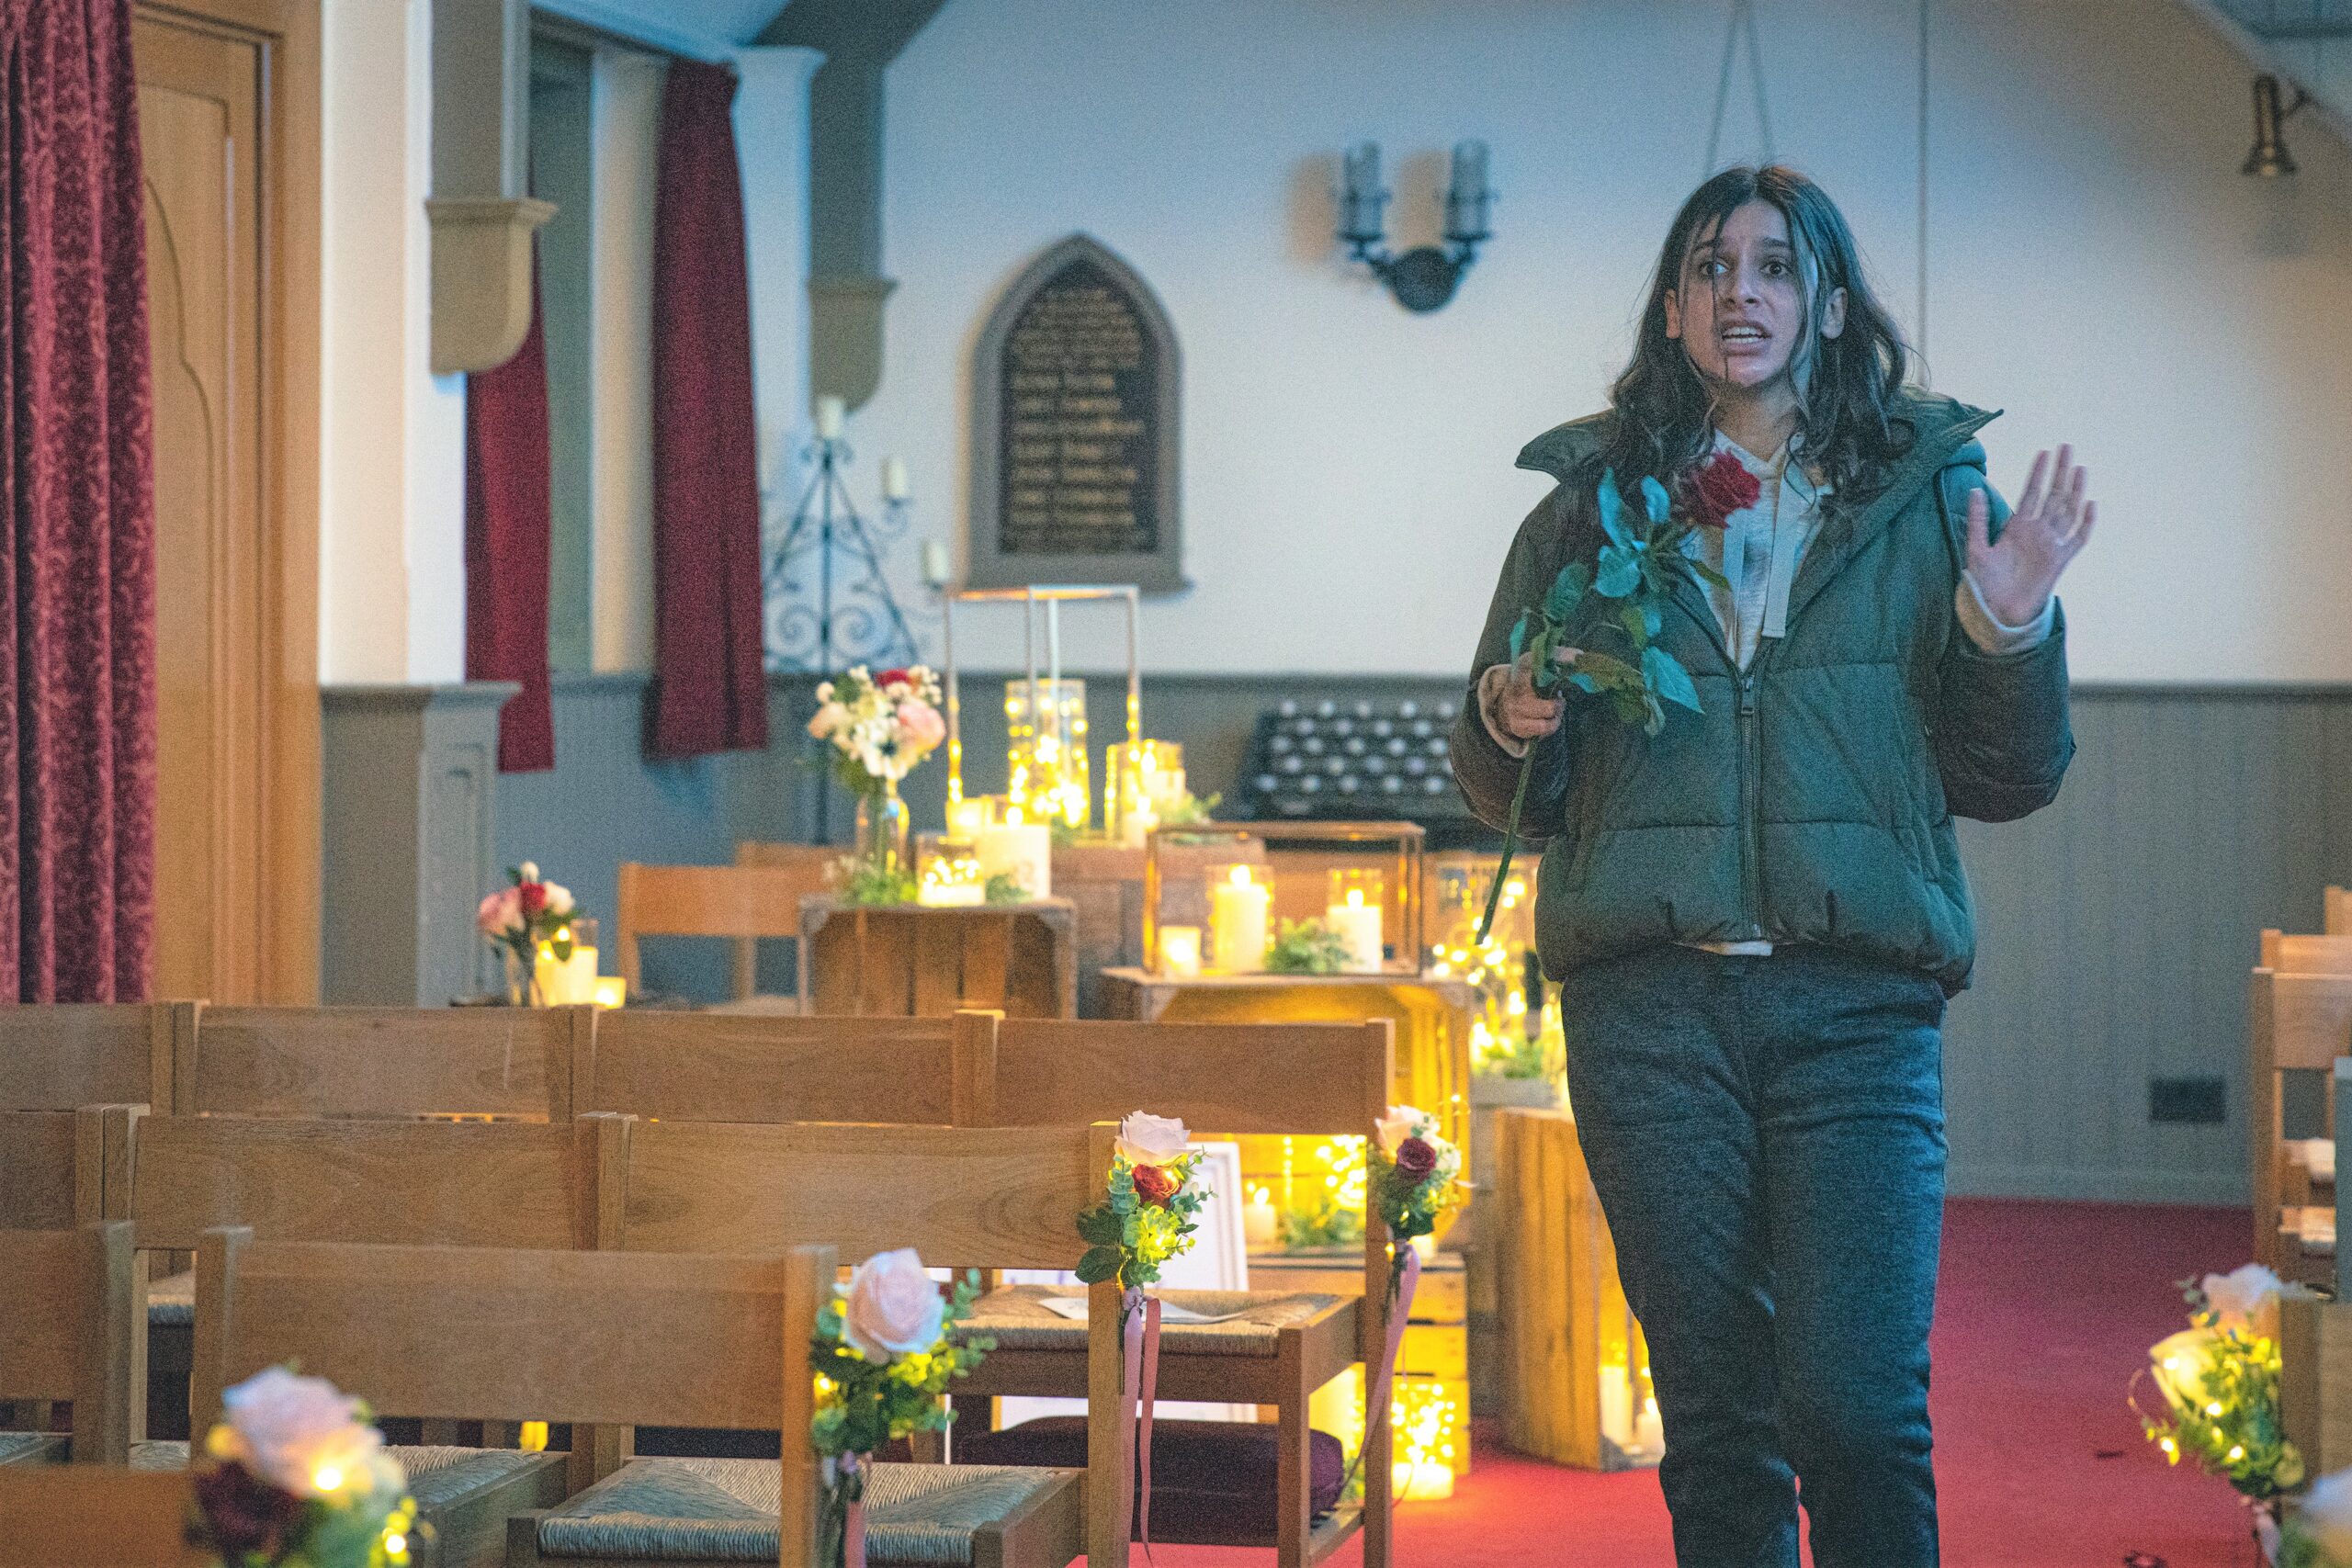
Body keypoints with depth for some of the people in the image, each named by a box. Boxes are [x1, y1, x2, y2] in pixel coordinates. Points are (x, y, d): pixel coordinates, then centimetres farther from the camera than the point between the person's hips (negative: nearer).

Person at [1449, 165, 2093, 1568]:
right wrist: (1515, 725, -4)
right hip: (1648, 1003, 2)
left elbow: (2010, 779, 10)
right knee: (1714, 1420, 5)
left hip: (1857, 1002, -1)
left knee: (1857, 1412, -13)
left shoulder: (1928, 499, 10)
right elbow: (1503, 790, 17)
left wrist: (2011, 630, -7)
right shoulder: (1592, 504, 13)